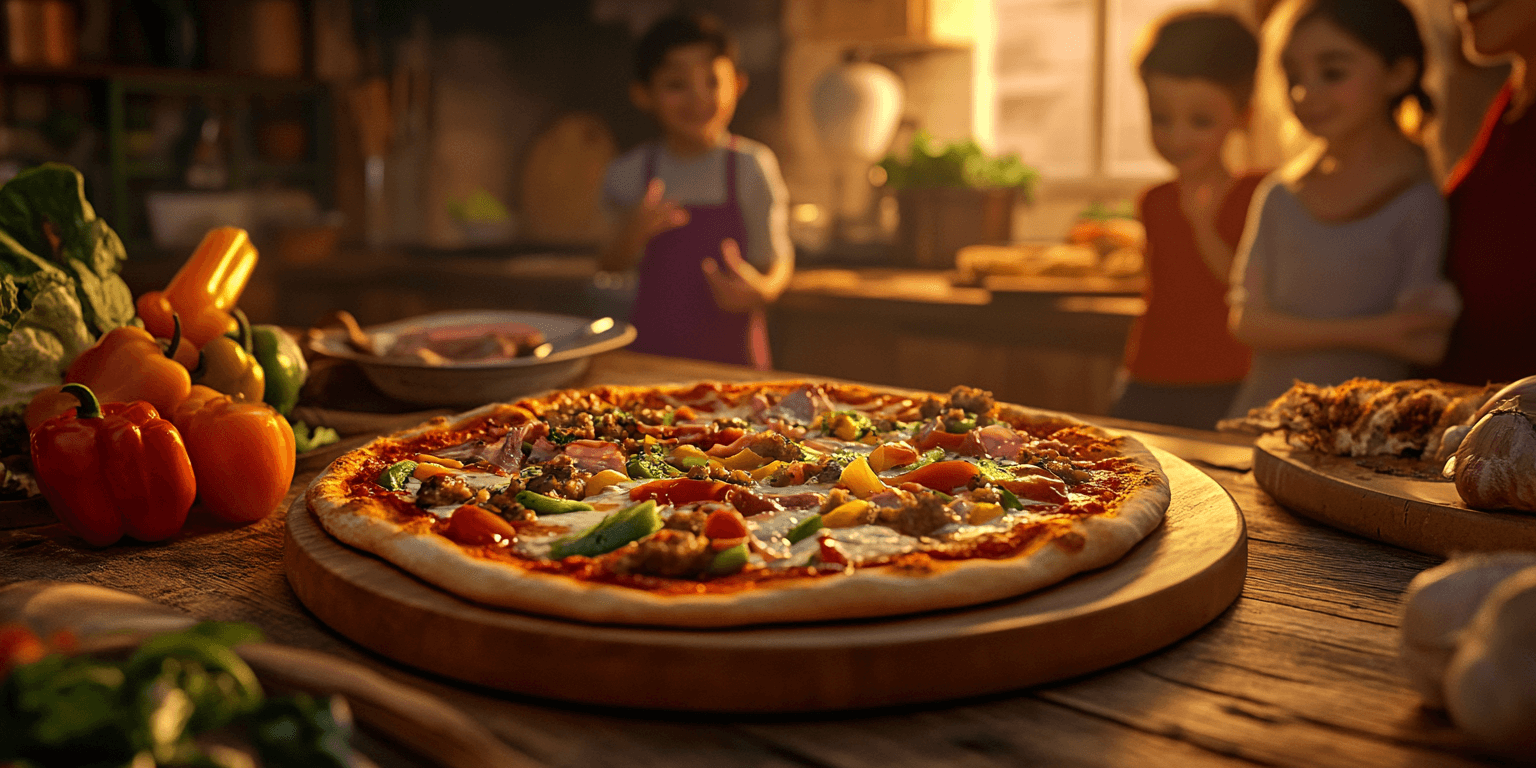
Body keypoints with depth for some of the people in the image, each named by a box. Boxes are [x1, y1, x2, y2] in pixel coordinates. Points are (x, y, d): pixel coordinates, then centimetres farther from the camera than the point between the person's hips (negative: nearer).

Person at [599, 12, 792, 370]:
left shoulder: (751, 167, -5)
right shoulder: (629, 172, 1)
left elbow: (777, 260, -1)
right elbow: (613, 266, 9)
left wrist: (761, 290, -23)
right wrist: (631, 235, -12)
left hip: (730, 351, -2)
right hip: (653, 347, 2)